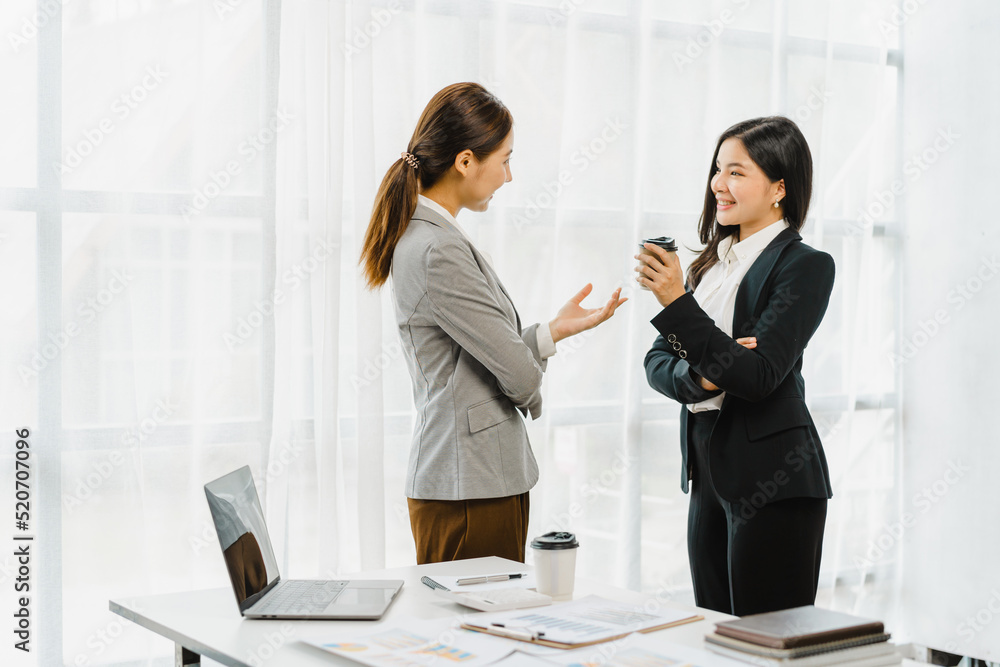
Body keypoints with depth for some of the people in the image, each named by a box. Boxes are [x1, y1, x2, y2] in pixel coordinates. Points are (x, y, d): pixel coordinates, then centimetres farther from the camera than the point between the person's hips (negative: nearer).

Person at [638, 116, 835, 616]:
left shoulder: (806, 265, -9)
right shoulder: (712, 264, 13)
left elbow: (758, 376, -19)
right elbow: (656, 362, 9)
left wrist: (677, 301, -23)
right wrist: (701, 378, -13)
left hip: (772, 481, -7)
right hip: (709, 472, 7)